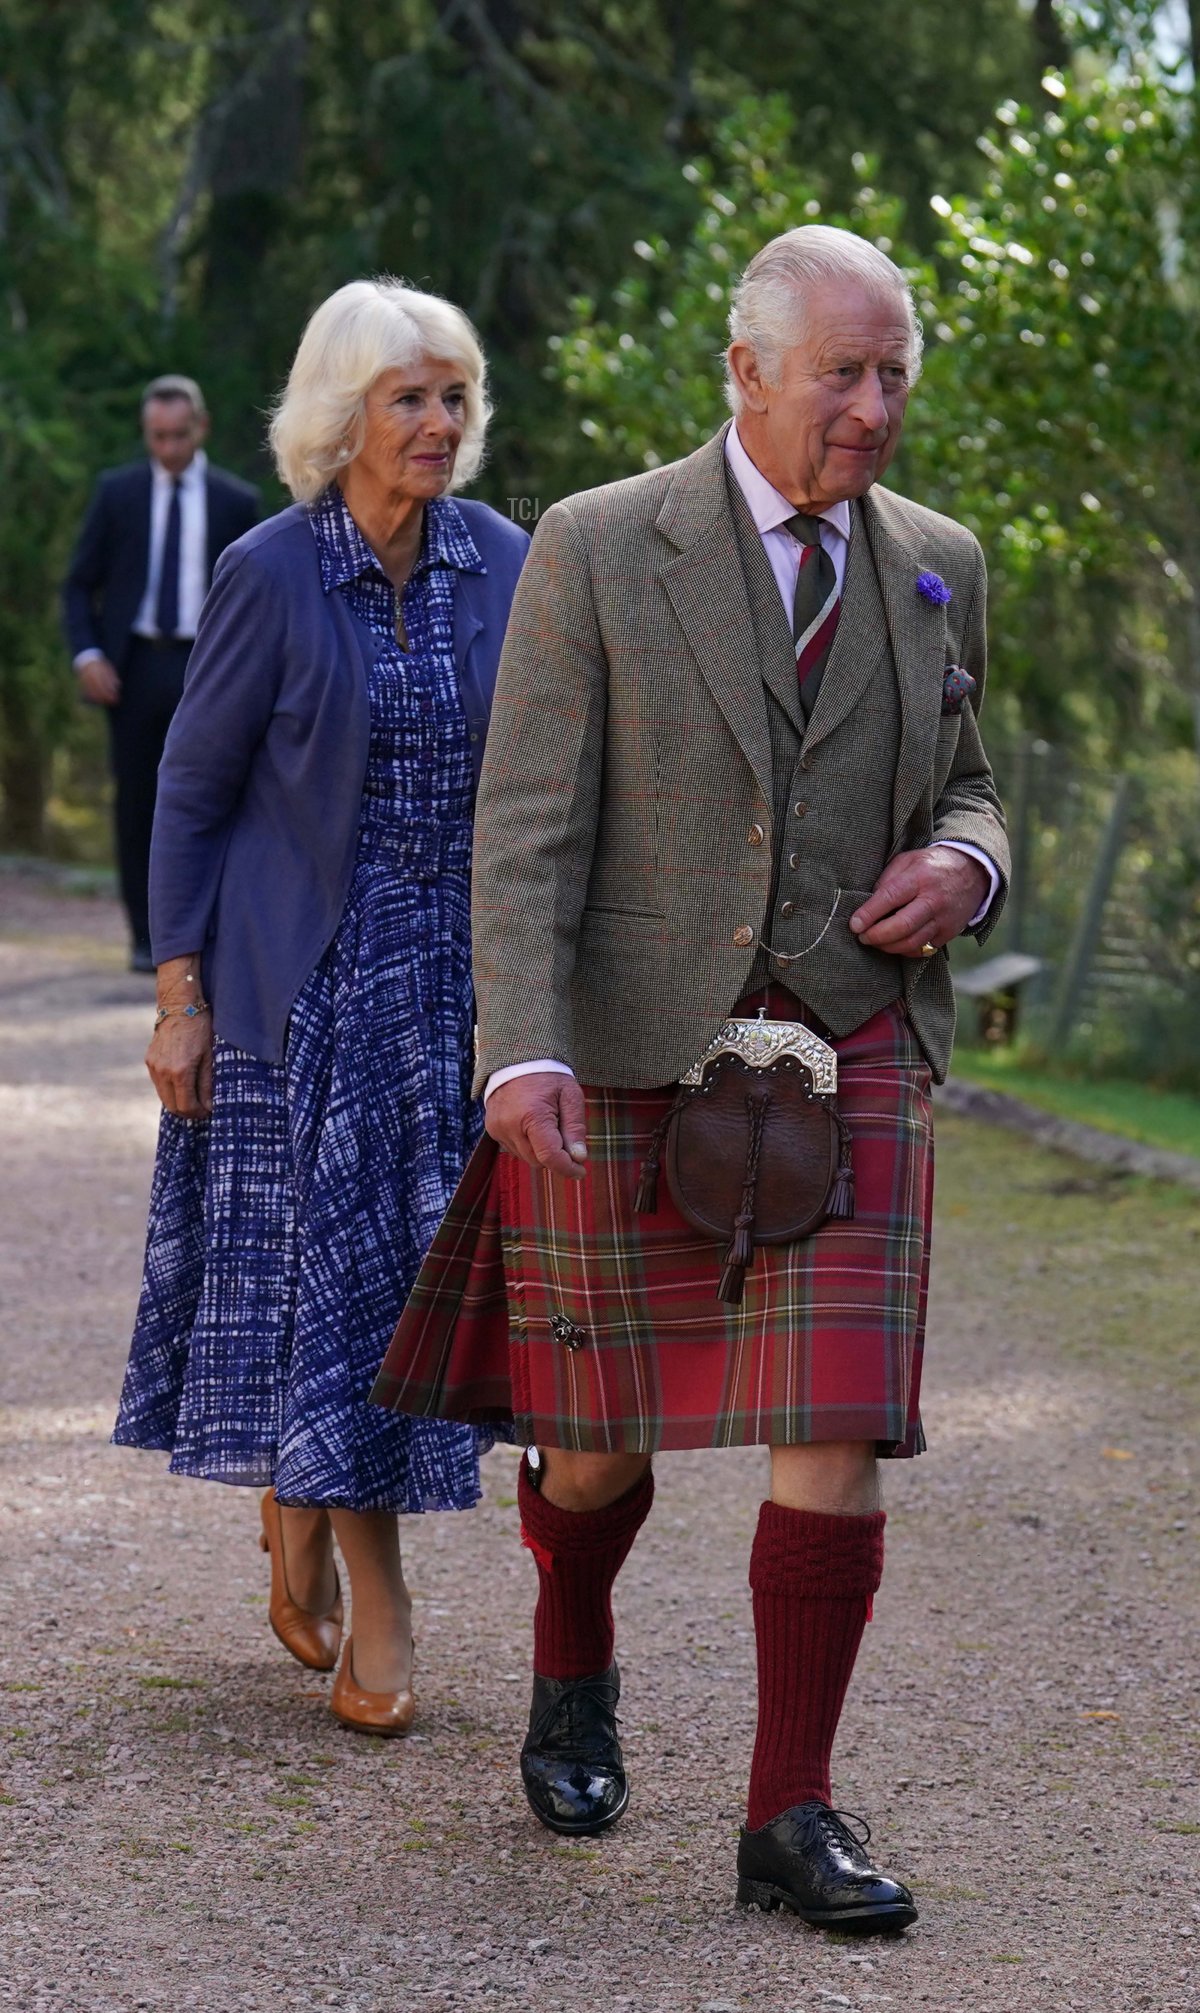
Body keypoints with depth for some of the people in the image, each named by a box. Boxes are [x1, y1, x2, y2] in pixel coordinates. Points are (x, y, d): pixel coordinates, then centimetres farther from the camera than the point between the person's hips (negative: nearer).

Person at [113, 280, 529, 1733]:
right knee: (325, 1266, -5)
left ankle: (295, 1525, 28)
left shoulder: (503, 564, 2)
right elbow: (190, 792, -3)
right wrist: (179, 994, -7)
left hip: (452, 972, 4)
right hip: (300, 978, -4)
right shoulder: (271, 575, -9)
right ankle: (374, 1613, 0)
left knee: (404, 1261, 7)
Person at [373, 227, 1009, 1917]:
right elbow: (528, 828, -9)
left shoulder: (935, 566, 7)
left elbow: (960, 789, 19)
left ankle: (792, 1813, -1)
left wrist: (962, 866, -6)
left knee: (835, 1430, -10)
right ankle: (575, 1669, 41)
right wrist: (524, 1058, -21)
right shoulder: (598, 552, -5)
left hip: (852, 1052, 2)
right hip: (639, 1054, -2)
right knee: (602, 1436, 9)